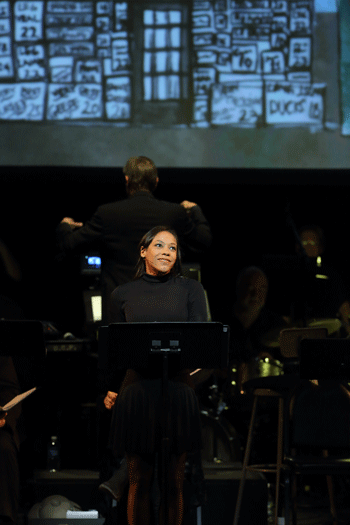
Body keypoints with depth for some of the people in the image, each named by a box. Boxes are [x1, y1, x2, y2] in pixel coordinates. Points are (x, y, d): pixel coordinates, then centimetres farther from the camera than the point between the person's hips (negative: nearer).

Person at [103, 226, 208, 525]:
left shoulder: (190, 290, 9)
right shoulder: (123, 295, 11)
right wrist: (110, 388, 7)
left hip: (178, 387, 0)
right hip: (137, 389, 0)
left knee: (174, 480, 2)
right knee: (139, 480, 0)